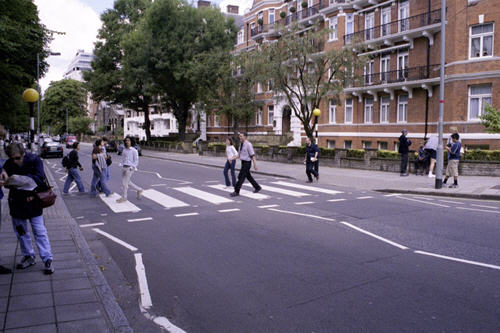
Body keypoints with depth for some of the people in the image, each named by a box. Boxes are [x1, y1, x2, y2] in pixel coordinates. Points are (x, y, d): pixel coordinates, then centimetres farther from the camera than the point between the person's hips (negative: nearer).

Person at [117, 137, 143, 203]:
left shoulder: (134, 150, -6)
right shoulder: (124, 150, 12)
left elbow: (136, 160, -7)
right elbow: (123, 159, 17)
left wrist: (132, 168, -14)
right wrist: (122, 166, 3)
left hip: (130, 168, -7)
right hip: (124, 168, 7)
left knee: (125, 183, -4)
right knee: (127, 182, 12)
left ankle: (124, 197, 8)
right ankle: (139, 190, 28)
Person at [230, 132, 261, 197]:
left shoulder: (248, 144, -16)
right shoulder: (242, 145, 11)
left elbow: (253, 155, -17)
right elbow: (239, 155, 16)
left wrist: (255, 165, -19)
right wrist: (232, 158, 1)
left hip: (247, 163, -9)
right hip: (243, 163, 9)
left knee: (241, 177, -9)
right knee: (248, 177, 18)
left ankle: (236, 192, -3)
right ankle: (257, 187, 32)